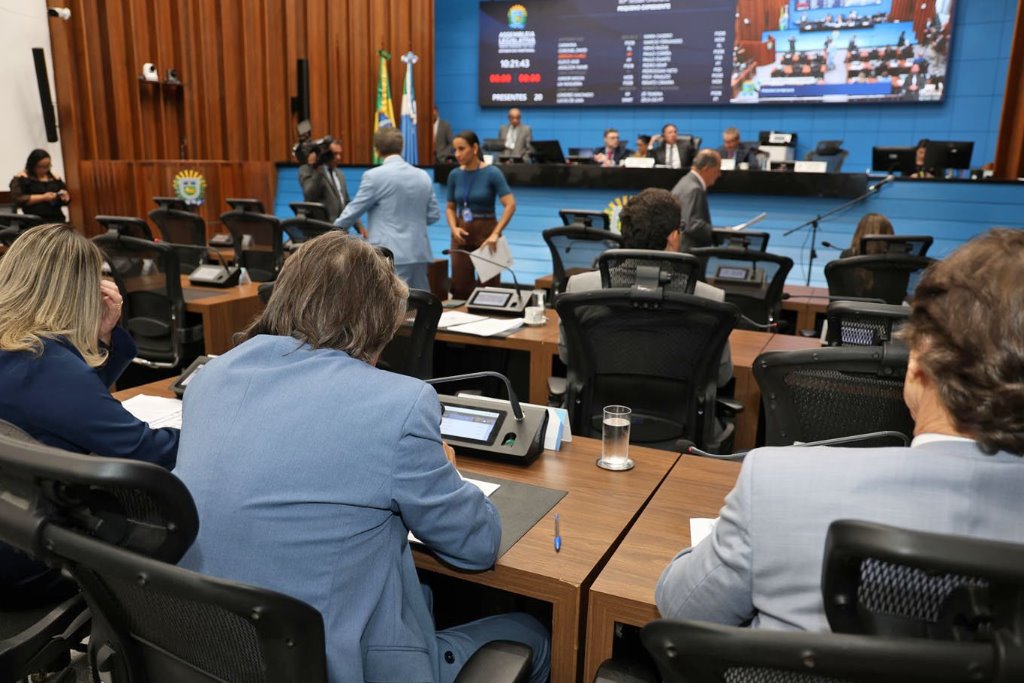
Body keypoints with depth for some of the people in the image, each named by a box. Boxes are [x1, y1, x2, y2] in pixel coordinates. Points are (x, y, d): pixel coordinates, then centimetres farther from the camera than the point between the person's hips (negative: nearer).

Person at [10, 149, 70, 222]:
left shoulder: (54, 178, 17)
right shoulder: (22, 178, 4)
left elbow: (67, 200, 23)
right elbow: (17, 199, -8)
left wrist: (65, 197, 0)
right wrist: (42, 197, -11)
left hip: (57, 219, 3)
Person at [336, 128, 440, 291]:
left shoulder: (374, 175, -7)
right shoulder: (423, 176, 9)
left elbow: (354, 209, 1)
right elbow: (434, 215, 13)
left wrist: (335, 229, 18)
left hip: (390, 255, -6)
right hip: (419, 253, 6)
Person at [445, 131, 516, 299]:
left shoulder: (492, 173, -10)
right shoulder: (455, 175, 3)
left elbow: (510, 205, -16)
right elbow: (450, 207, 12)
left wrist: (495, 233, -24)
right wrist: (454, 228, -7)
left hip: (486, 231, -4)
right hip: (462, 234, 4)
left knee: (488, 287, 1)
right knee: (459, 286, 4)